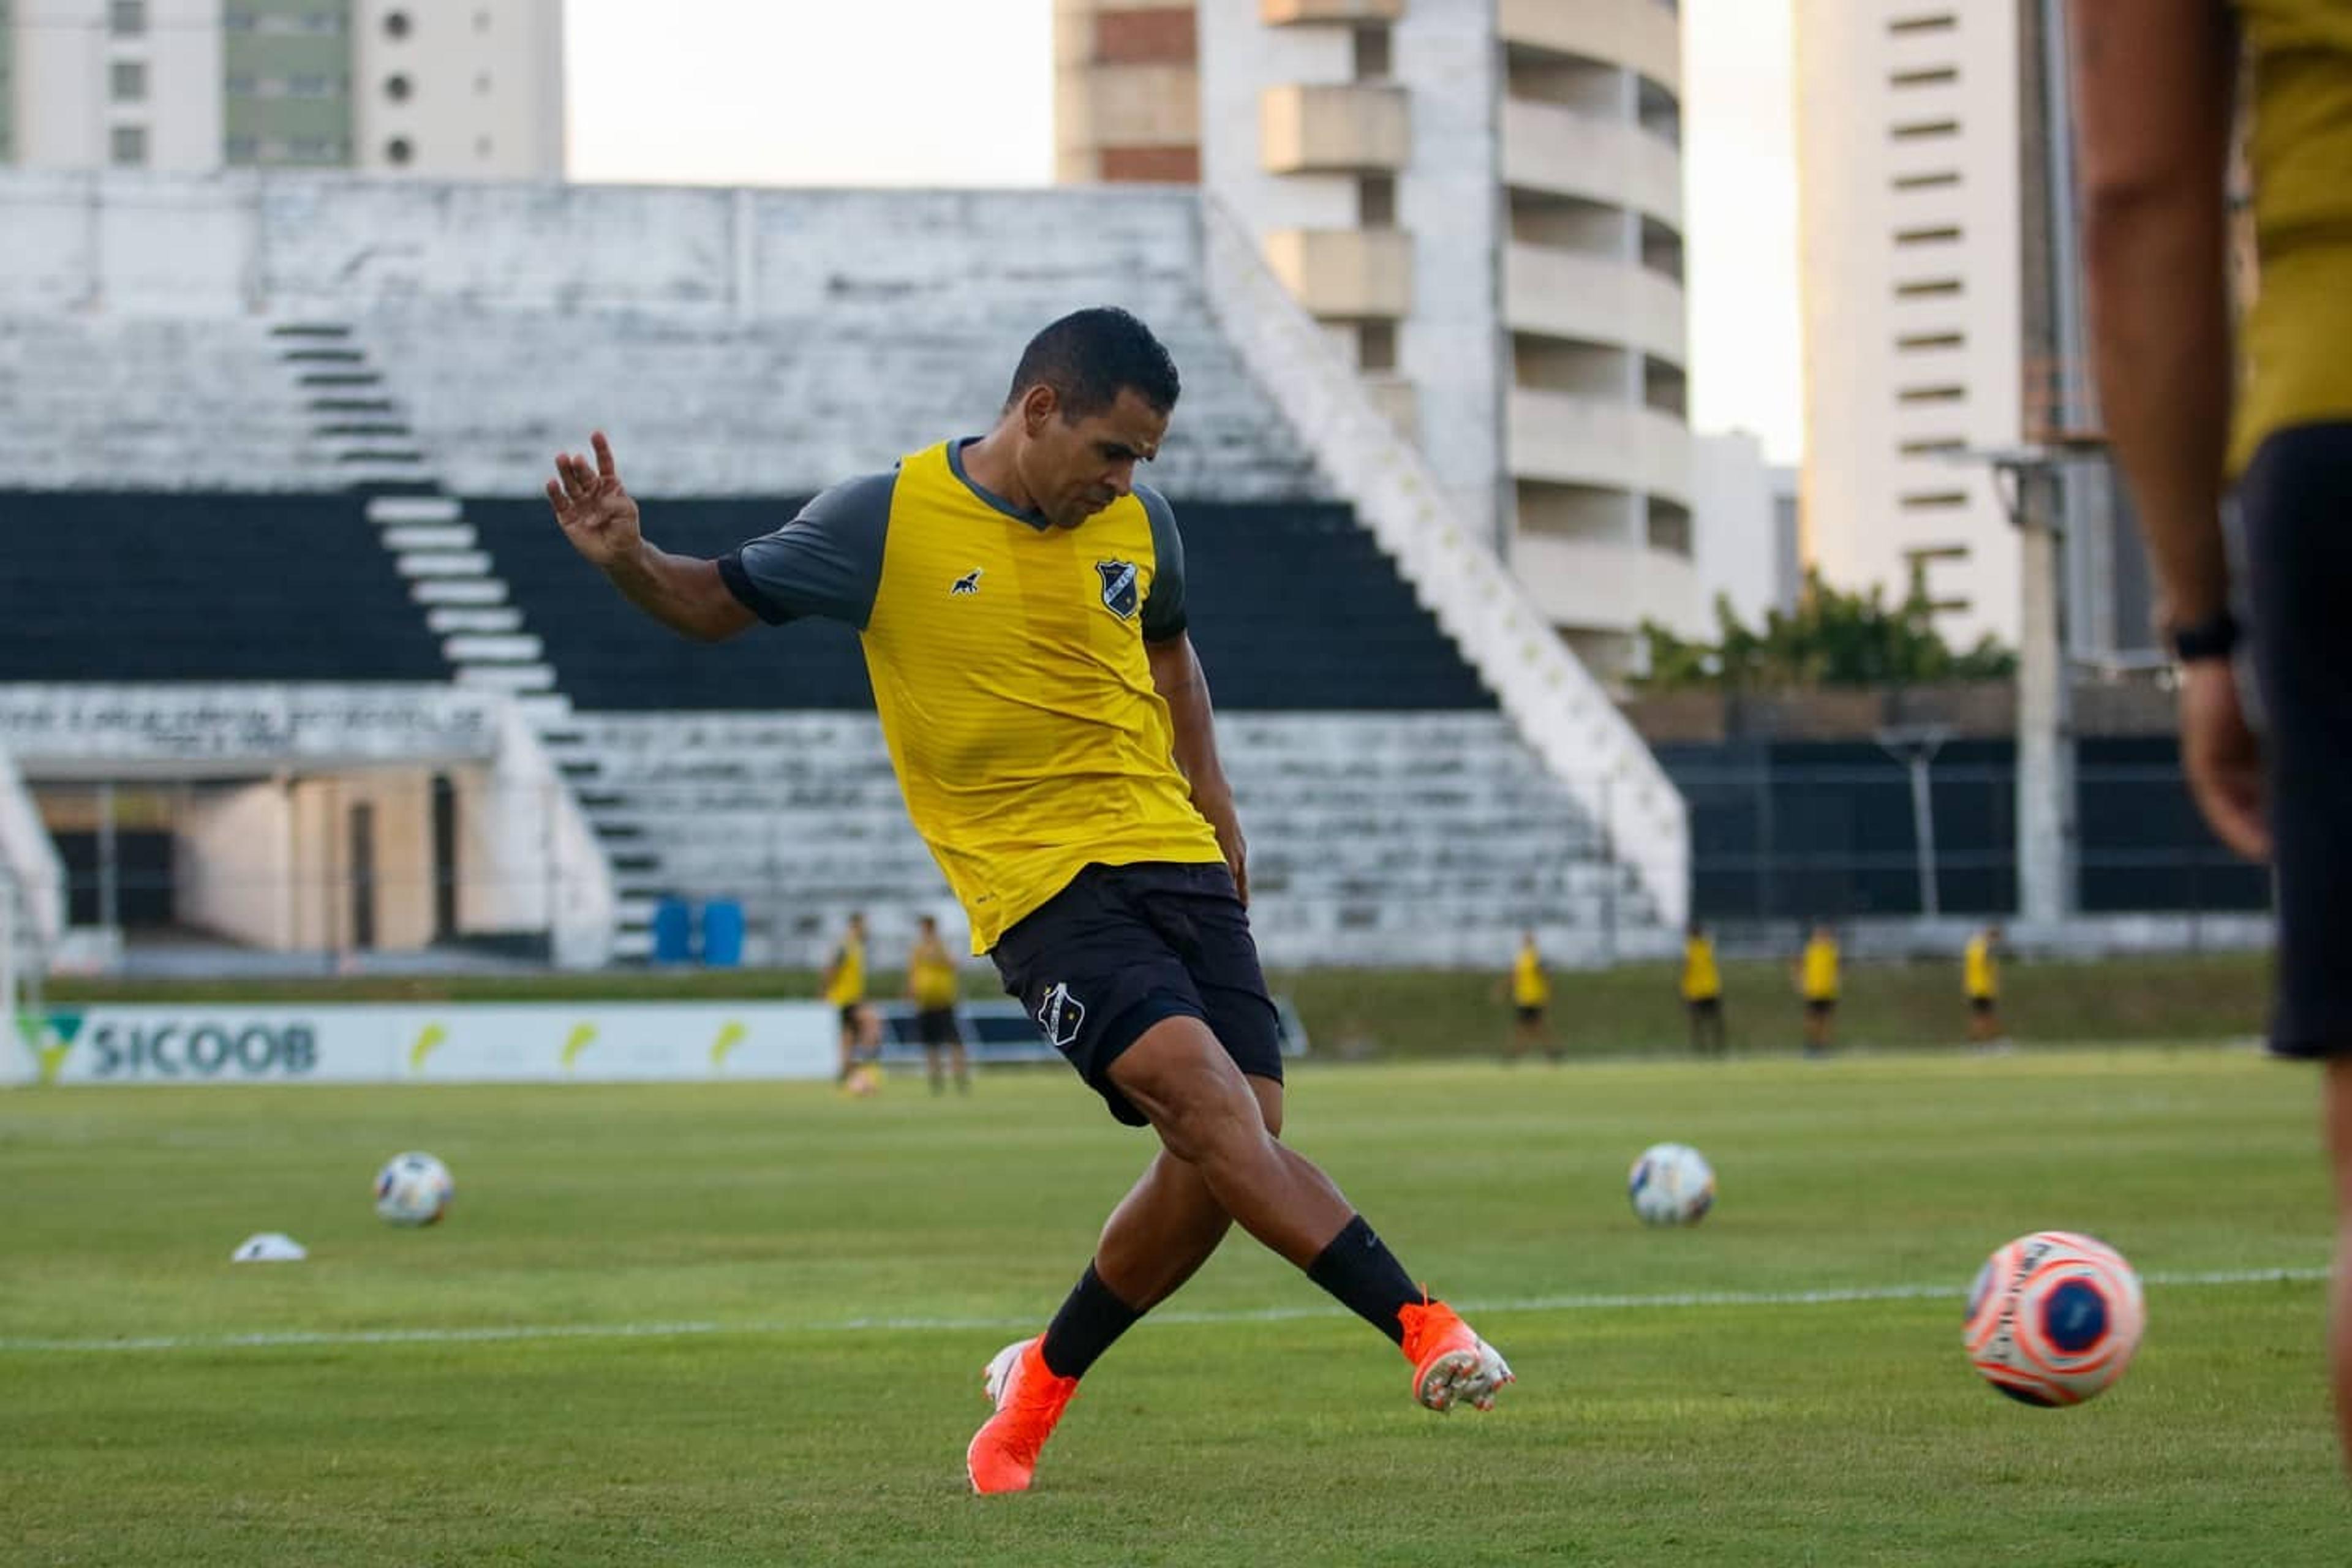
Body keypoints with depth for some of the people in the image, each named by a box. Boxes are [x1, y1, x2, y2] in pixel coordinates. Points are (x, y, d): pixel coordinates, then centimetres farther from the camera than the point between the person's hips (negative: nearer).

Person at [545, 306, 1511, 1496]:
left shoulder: (1136, 523, 7)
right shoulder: (887, 520, -6)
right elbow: (720, 603, 5)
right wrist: (627, 561, -14)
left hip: (1176, 861, 5)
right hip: (1040, 891, -5)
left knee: (1217, 1166, -4)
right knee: (1207, 1095, -25)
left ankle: (1041, 1381, 17)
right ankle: (1422, 1328, -28)